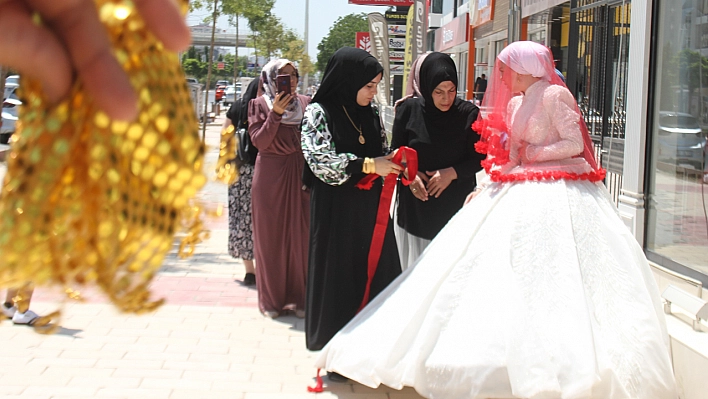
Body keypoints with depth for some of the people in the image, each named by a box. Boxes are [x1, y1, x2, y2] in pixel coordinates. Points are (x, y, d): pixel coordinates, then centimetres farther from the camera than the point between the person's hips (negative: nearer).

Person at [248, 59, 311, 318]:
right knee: (271, 236, 3)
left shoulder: (305, 104, 6)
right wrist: (276, 113, -19)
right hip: (270, 177, -2)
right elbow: (259, 141, -9)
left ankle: (298, 297, 12)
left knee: (300, 235, 1)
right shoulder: (260, 105, 0)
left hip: (301, 175, 2)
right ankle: (272, 299, 13)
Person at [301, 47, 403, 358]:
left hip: (371, 207, 5)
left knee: (375, 272, 4)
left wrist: (391, 162, -3)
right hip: (335, 209, -5)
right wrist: (368, 165, -20)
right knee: (338, 277, 3)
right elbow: (320, 160, -19)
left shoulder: (371, 113, 8)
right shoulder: (319, 112, -9)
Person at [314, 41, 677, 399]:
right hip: (520, 193, 9)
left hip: (555, 194, -9)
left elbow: (575, 144, -13)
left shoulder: (555, 95, -7)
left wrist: (531, 153, -10)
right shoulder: (515, 103, 16)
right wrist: (485, 187, 6)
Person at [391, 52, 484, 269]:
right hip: (415, 208, 1)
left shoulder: (469, 114, -4)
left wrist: (453, 172, -14)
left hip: (455, 208, -1)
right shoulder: (408, 110, -2)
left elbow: (479, 158, 1)